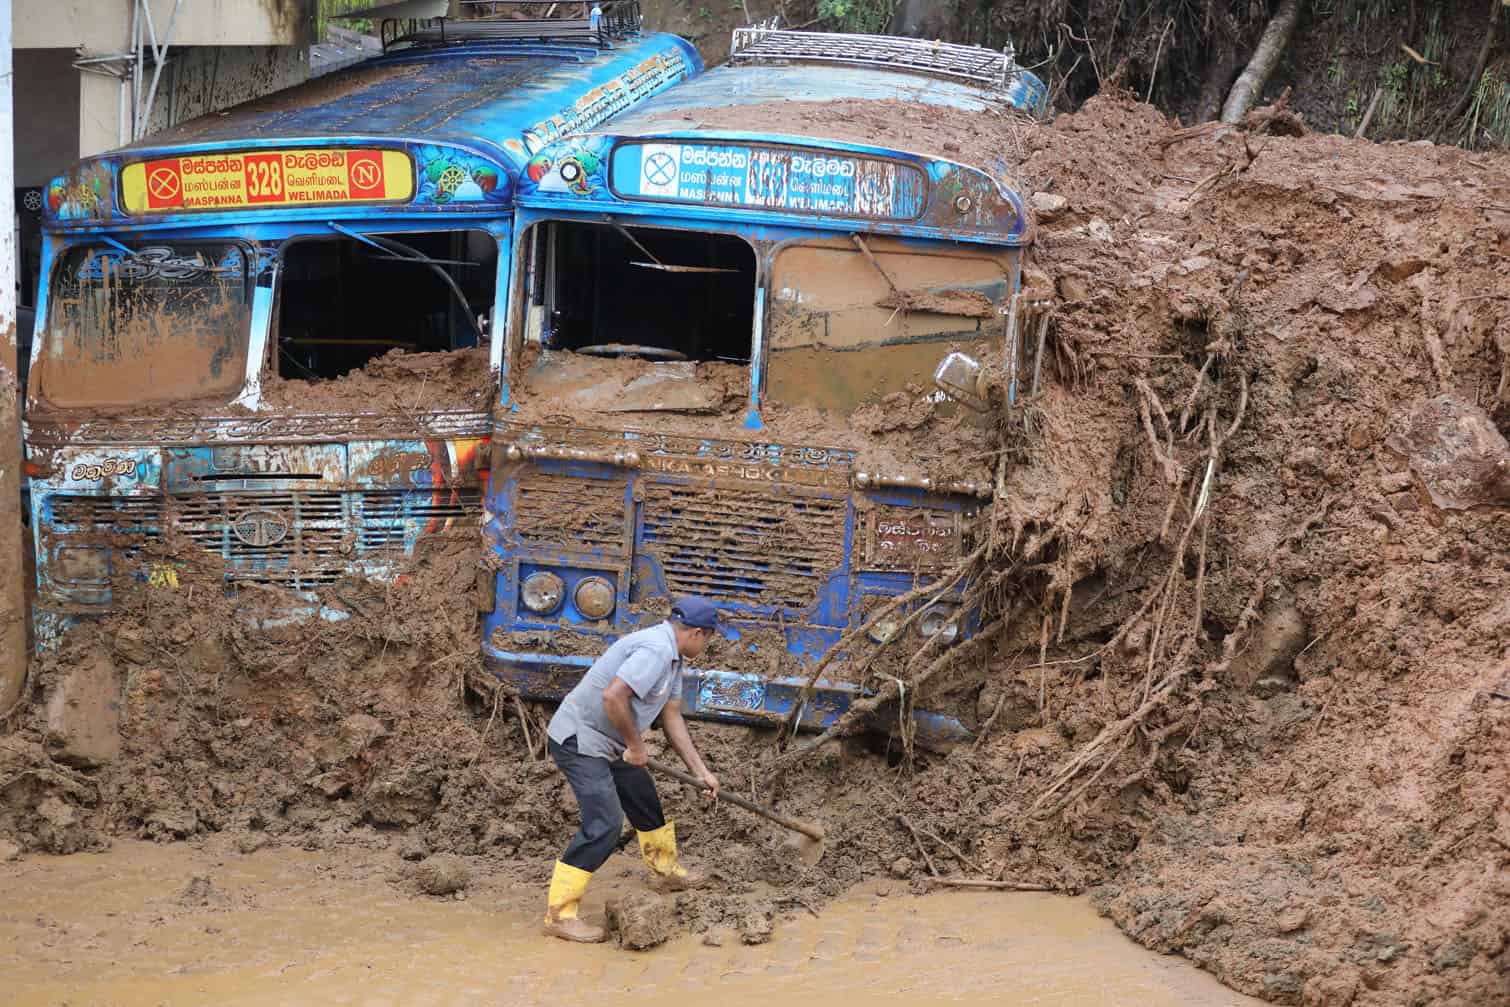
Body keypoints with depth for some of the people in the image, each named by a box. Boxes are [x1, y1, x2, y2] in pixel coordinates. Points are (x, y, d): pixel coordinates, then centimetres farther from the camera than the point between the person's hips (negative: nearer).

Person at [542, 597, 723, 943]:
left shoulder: (672, 656, 11)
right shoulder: (656, 650, -24)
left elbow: (671, 718, 16)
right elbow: (613, 696, -34)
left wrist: (701, 771, 13)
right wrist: (635, 745, -20)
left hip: (607, 743, 11)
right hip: (579, 739, -11)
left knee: (646, 800, 24)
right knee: (604, 824, -17)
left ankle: (666, 870, 49)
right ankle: (559, 913, -16)